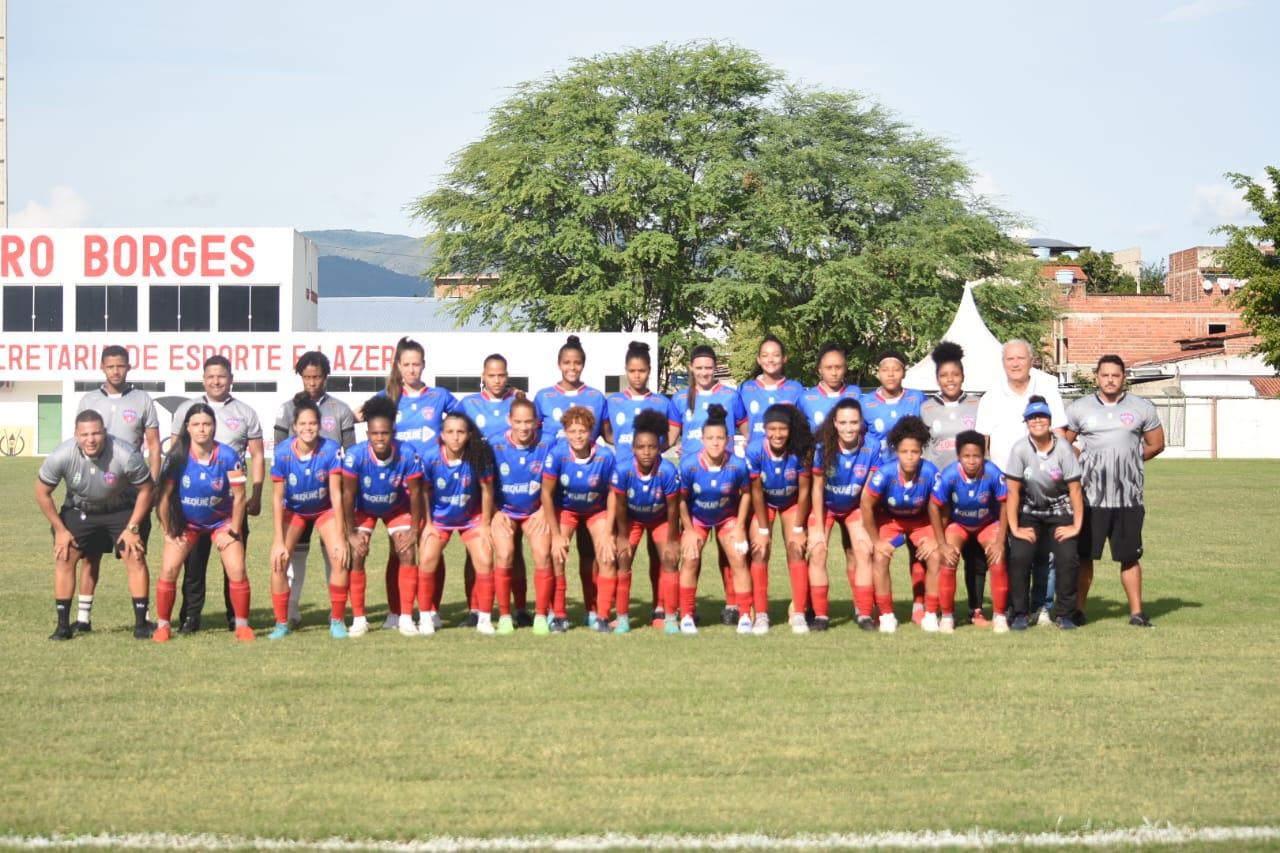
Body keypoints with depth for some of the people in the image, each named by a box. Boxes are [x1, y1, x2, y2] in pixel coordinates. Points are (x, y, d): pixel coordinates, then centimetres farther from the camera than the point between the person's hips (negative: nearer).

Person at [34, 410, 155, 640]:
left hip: (123, 509, -1)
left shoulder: (126, 455, -33)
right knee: (64, 558, -9)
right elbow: (42, 493, -12)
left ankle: (141, 623, -2)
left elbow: (146, 489, -16)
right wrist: (60, 529, -10)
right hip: (79, 509, 1)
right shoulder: (61, 456, -29)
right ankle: (63, 625, 1)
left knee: (135, 558, -12)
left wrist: (133, 528, -16)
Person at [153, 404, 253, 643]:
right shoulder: (178, 456, -19)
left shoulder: (227, 455, -20)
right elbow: (165, 495, -10)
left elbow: (239, 497, -12)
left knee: (237, 571, -12)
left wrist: (233, 532, -9)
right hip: (185, 522, 0)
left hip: (221, 521, 0)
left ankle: (242, 625, 5)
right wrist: (168, 532, -6)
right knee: (168, 570, -11)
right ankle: (163, 625, 5)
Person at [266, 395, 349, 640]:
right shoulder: (282, 452, -24)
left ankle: (337, 620, -1)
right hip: (293, 510, 1)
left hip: (325, 509, -1)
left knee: (340, 558, -18)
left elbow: (336, 494, -23)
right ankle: (282, 623, 1)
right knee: (278, 561, -15)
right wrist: (279, 541, -20)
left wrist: (340, 537, -24)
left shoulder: (331, 450, -27)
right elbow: (277, 498, -18)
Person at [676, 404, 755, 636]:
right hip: (696, 518, 0)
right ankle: (686, 617, -3)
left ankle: (745, 616, -2)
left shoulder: (738, 465, -26)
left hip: (727, 517, 1)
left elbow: (746, 493, -7)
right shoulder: (689, 465, -28)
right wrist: (688, 530, -10)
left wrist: (739, 527, -7)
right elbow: (681, 498, -13)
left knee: (738, 558, -12)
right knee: (690, 559, -15)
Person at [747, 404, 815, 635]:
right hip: (763, 503, 0)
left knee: (796, 551, -10)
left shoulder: (800, 453, -28)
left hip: (792, 503, 0)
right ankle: (760, 615, -5)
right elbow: (756, 491, -19)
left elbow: (804, 490, -17)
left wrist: (799, 529, -12)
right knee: (760, 552, -10)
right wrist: (763, 530, -14)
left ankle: (799, 614, -6)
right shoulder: (755, 452, -29)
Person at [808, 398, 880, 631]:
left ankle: (864, 614, -2)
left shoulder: (871, 449, -24)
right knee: (817, 551, -15)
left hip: (854, 507, 1)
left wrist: (866, 528, -16)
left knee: (863, 550, -12)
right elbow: (817, 488, -15)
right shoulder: (823, 448, -26)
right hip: (825, 506, -1)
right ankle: (819, 615, -7)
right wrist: (818, 529, -13)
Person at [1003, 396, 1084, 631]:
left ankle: (1064, 614, 0)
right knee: (1019, 556, -18)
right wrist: (1014, 528, -15)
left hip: (1060, 511, 0)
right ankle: (1019, 613, -4)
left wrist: (1076, 526, -13)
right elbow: (1013, 491, -13)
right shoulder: (1020, 449, -17)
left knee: (1067, 557, -16)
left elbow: (1075, 489, -12)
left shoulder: (1062, 448, -17)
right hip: (1029, 512, 0)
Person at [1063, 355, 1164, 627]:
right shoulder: (1079, 408, 5)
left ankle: (1136, 612, 10)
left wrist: (1129, 459, 6)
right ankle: (1077, 610, 10)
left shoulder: (1142, 408, 5)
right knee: (1083, 555, 1)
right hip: (1090, 497, 0)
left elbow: (1156, 444, 13)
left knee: (1130, 557, 4)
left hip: (1128, 498, 0)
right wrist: (1082, 462, 1)